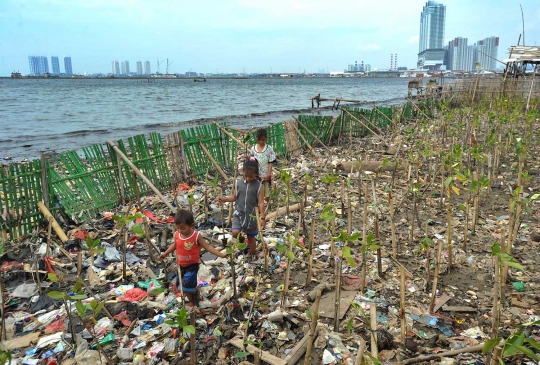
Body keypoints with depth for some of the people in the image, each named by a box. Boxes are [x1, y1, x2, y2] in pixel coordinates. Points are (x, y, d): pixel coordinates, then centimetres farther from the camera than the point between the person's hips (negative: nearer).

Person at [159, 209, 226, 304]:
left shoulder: (196, 236, -22)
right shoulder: (176, 235, -9)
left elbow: (208, 247, -17)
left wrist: (220, 254, -24)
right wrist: (165, 253, 19)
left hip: (192, 265, -5)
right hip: (181, 265, 5)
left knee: (187, 285, -10)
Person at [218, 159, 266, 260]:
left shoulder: (258, 186, -10)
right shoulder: (238, 183, -3)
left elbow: (261, 203, -9)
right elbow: (235, 197, 8)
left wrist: (263, 218, -12)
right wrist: (224, 199, -10)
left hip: (251, 215, -1)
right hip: (239, 213, 2)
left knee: (251, 238, 13)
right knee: (235, 233, -19)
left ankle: (252, 256, 34)